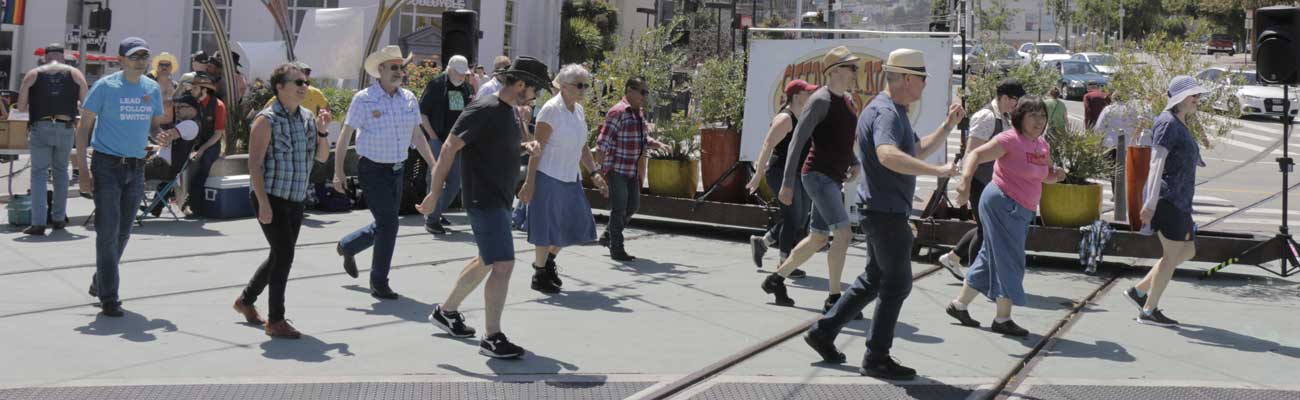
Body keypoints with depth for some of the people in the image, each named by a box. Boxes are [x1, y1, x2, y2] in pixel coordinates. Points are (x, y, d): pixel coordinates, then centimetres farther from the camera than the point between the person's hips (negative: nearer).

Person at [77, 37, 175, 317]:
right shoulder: (106, 87, -6)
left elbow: (155, 124, 19)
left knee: (123, 233, 14)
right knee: (108, 231, -7)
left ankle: (101, 280, 34)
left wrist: (164, 136, -7)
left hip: (136, 168, 5)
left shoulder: (152, 89, 8)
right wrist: (83, 170, -12)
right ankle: (108, 297, -2)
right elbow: (84, 128, -4)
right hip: (108, 165, -5)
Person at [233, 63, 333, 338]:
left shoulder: (308, 117, 10)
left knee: (280, 256, 15)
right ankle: (276, 321, 0)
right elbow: (254, 164, -13)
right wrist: (263, 203, -19)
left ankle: (246, 300, 36)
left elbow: (322, 157, 14)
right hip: (271, 199, -7)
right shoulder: (267, 120, -11)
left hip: (296, 201, 7)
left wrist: (322, 131, -3)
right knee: (284, 254, -10)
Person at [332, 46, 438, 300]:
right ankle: (379, 283, 4)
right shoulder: (364, 99, -10)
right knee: (388, 224, -11)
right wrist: (338, 171, -12)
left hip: (396, 171, 6)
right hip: (373, 170, -6)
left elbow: (417, 136, 14)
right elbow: (346, 136, -7)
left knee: (385, 225, 13)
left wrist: (434, 165, 9)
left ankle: (347, 246, 42)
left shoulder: (409, 99, 5)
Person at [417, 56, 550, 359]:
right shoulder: (484, 109, -17)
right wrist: (435, 193, -17)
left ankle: (446, 311, 36)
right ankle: (492, 338, -9)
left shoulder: (510, 110, 12)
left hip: (500, 200, 10)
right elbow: (449, 148, -17)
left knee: (486, 262, 21)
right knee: (503, 265, -14)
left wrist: (526, 147, 5)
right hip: (484, 200, -10)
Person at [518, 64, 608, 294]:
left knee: (576, 224, 11)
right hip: (548, 178, -8)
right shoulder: (551, 109, -15)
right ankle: (540, 275, 17)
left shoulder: (579, 110, 9)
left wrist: (594, 173, 8)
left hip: (570, 179, 8)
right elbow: (538, 147, -16)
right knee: (547, 226, 1)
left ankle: (549, 260, 34)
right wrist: (529, 182, -18)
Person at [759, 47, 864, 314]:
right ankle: (834, 298, -10)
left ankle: (776, 279, 27)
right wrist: (787, 183, -20)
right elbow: (798, 141, -16)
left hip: (834, 179, 9)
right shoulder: (821, 100, -13)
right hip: (818, 175, -9)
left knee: (818, 239, 14)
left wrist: (854, 163, 13)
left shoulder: (847, 101, 14)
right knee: (843, 234, -16)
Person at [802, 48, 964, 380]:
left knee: (874, 280, 18)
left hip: (881, 211, 10)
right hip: (886, 212, -10)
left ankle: (823, 331, 23)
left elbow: (919, 151, 25)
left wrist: (949, 125, 14)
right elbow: (888, 156, -39)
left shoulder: (895, 111, 16)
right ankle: (876, 359, 6)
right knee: (897, 284, -1)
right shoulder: (886, 113, -19)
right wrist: (937, 171, -38)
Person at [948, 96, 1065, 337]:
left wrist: (1057, 176, 0)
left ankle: (960, 305, 27)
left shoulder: (1042, 145, 12)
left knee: (992, 258, 15)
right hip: (1003, 204, -9)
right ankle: (1003, 319, 5)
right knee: (1010, 261, -5)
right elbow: (975, 156, -24)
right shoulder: (1009, 140, -15)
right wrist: (965, 184, -38)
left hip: (1021, 210, 9)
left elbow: (1046, 176, 25)